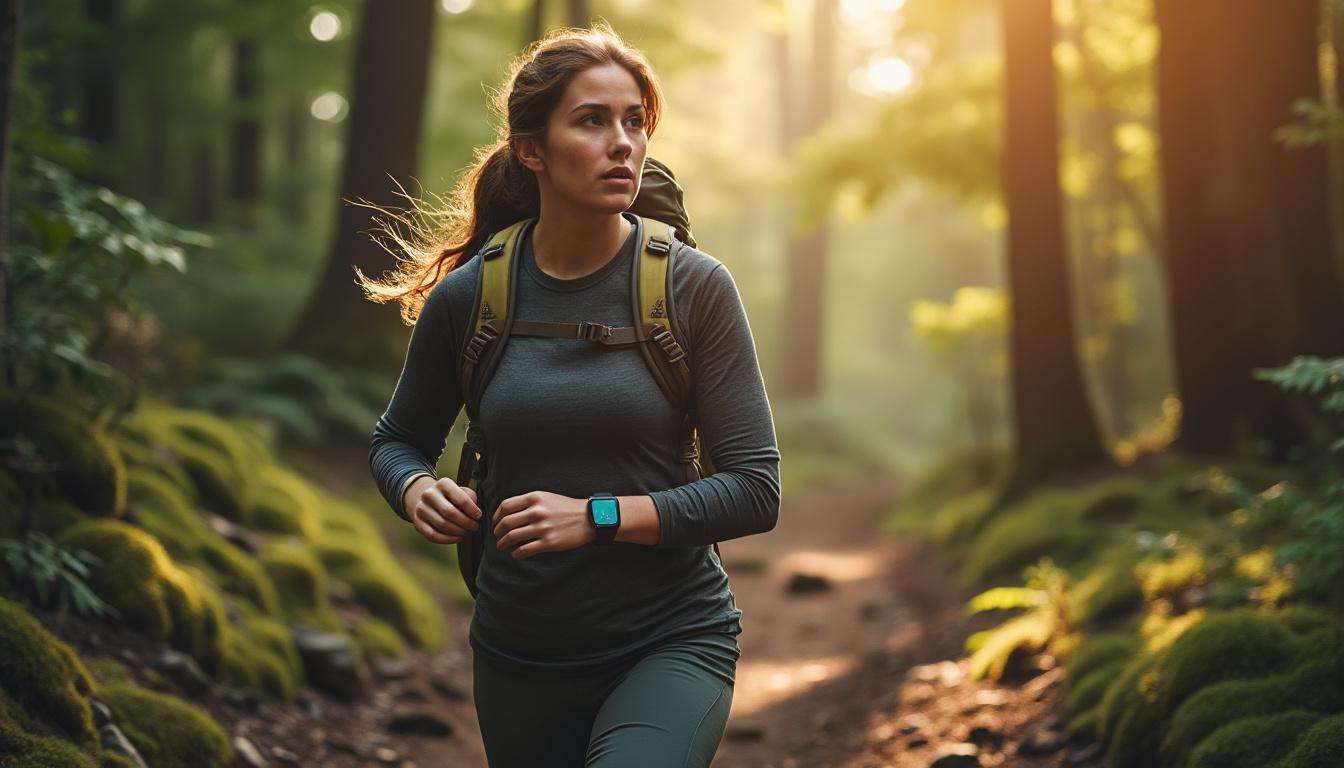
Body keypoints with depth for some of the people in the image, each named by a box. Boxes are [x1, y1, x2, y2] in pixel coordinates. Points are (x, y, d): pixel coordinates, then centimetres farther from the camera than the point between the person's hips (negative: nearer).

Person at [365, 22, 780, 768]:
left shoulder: (694, 288, -8)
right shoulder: (466, 298, -3)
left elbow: (755, 490, -10)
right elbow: (396, 440, 13)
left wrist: (599, 517, -20)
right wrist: (418, 491, -9)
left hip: (671, 642, -3)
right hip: (519, 656, 3)